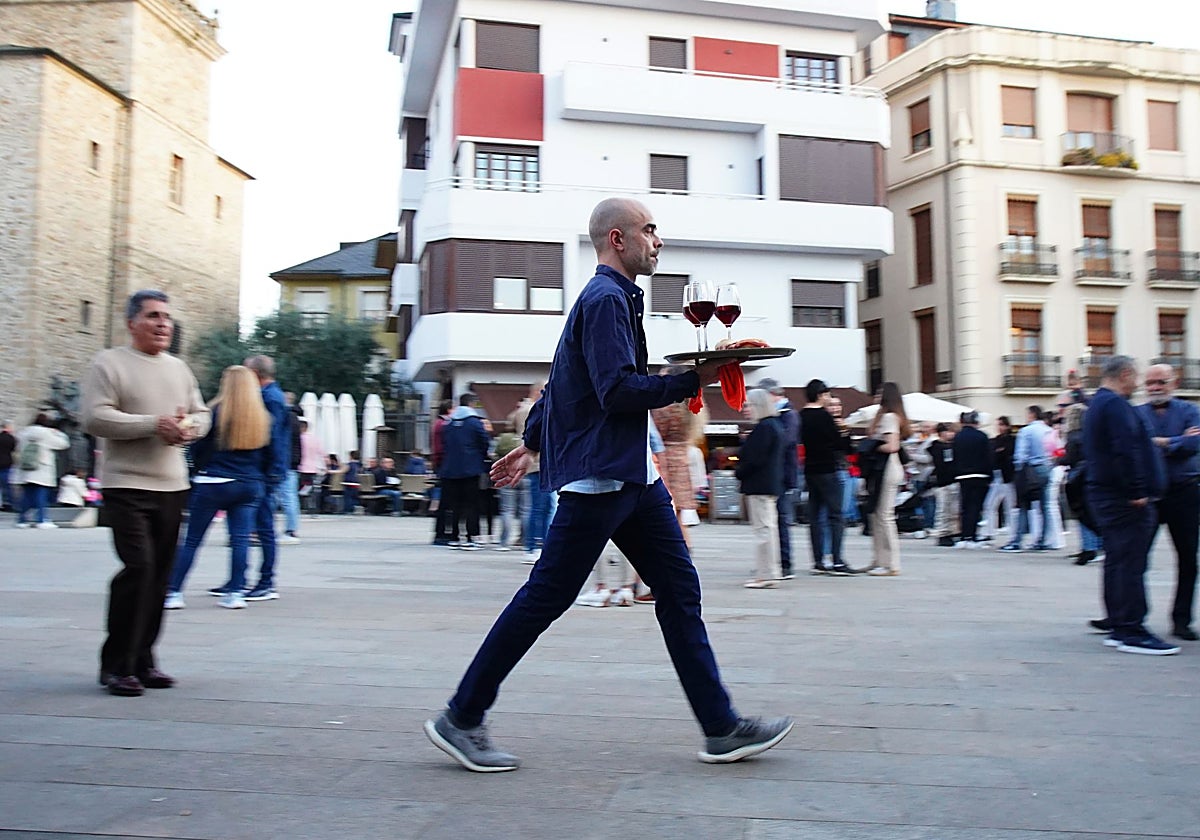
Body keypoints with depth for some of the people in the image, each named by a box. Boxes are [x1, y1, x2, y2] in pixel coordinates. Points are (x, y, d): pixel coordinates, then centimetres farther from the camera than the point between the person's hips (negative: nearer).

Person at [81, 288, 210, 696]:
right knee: (138, 567, -14)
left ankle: (142, 660, 18)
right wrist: (154, 423, -17)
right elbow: (94, 417, -12)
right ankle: (116, 665, 0)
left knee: (160, 575, 7)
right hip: (127, 484, -6)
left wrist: (188, 426, -3)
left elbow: (201, 414, 20)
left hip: (172, 486, 6)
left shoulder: (178, 368, 17)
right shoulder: (109, 363, -2)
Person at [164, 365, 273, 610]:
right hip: (250, 486, 3)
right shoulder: (264, 418, 3)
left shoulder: (215, 412, -8)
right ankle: (236, 592, 3)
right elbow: (271, 457, 8)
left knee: (192, 541, 5)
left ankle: (173, 592, 8)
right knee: (240, 540, 5)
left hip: (213, 484, -3)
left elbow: (197, 449, -3)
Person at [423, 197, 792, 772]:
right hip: (599, 474, -10)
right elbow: (618, 390, -23)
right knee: (546, 597, -3)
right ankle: (461, 719, 10)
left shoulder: (615, 297, 21)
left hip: (632, 476, 11)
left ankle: (721, 728, 14)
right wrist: (695, 381, -15)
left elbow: (561, 379, 25)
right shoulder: (606, 299, -12)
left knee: (679, 589, 7)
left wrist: (531, 443, 29)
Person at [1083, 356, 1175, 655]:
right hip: (1124, 498, -11)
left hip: (1103, 493, 11)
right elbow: (1125, 451, -23)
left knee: (1117, 562, 13)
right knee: (1131, 563, -8)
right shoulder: (1115, 404, -13)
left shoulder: (1097, 403, 20)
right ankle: (1131, 631, -5)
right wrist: (1137, 493, -21)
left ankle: (1118, 626, 17)